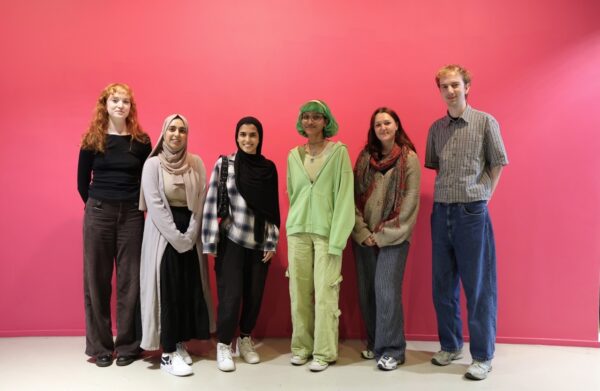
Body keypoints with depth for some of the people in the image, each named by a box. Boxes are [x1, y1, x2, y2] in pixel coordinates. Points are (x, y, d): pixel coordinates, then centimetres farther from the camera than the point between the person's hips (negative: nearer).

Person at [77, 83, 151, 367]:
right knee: (97, 279, 6)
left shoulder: (141, 140, 3)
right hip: (98, 214, 0)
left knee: (130, 279, 3)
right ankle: (100, 345, 19)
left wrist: (137, 206, 1)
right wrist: (97, 205, 7)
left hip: (132, 215, 0)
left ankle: (128, 344, 16)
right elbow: (82, 181, 8)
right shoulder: (92, 139, 3)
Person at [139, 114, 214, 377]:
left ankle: (180, 344, 21)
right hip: (163, 235, -4)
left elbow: (200, 202, 1)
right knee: (167, 290, -3)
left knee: (190, 289, 6)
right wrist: (176, 237, -16)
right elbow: (155, 205, -11)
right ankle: (167, 354, 5)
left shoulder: (196, 163, 5)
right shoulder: (153, 164, -4)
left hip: (190, 235, 4)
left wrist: (190, 235, -9)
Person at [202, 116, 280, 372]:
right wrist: (212, 243, -8)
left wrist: (272, 243, 2)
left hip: (260, 242, 3)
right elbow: (212, 204, -6)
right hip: (232, 241, -3)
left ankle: (245, 339, 29)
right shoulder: (224, 164, -4)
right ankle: (224, 345, 17)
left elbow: (273, 208, 5)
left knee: (254, 294, 9)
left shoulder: (269, 168, 4)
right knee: (231, 294, -2)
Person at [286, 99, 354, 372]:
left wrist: (337, 239, -13)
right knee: (299, 292, 7)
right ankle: (301, 346, 21)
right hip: (297, 229, 4)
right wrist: (299, 217, 12)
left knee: (325, 293, -1)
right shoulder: (293, 155, 9)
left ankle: (324, 352, 12)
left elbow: (344, 196, -8)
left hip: (327, 230, -4)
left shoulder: (339, 151, -3)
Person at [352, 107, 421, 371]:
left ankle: (392, 350, 6)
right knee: (367, 291, 7)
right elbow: (355, 197, 5)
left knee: (387, 291, -8)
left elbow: (409, 204, -7)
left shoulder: (409, 159, -2)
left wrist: (382, 235, -10)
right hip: (363, 237, 4)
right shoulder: (364, 157, 8)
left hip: (393, 237, -4)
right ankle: (374, 343, 23)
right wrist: (363, 233, -6)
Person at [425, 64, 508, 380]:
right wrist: (446, 193, 8)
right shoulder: (436, 128, 9)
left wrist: (482, 196, -2)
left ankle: (483, 356, 13)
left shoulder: (486, 122, -2)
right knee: (443, 284, 11)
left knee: (478, 286, 1)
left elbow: (497, 164, 3)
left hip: (472, 212, -4)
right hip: (441, 212, 4)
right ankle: (450, 345, 27)